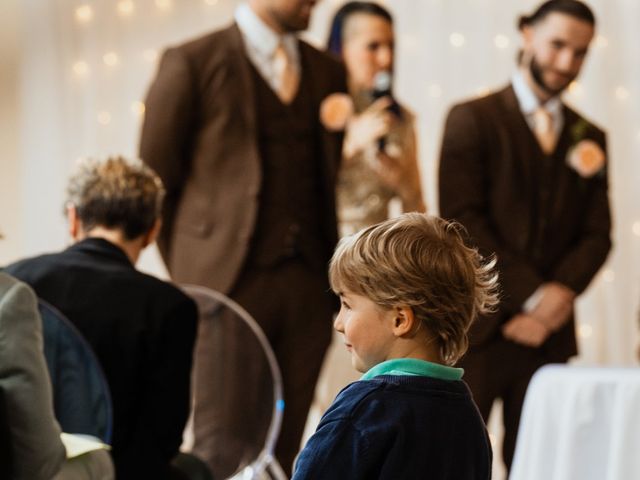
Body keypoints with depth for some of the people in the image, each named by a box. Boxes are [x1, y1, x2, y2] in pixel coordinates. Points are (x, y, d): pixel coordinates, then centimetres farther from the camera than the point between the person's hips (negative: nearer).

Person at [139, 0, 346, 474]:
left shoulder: (329, 71, 13)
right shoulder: (192, 63, -2)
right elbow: (155, 181, 2)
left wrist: (335, 272, 8)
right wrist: (189, 274, 2)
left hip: (308, 281, 4)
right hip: (229, 279, -4)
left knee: (285, 443, 5)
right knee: (224, 447, -4)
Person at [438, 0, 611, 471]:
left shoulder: (589, 139, 15)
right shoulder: (473, 119, 1)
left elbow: (597, 234, 9)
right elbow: (462, 220, -8)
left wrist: (560, 294, -10)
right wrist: (531, 296, -14)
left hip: (549, 330, 4)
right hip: (477, 326, -4)